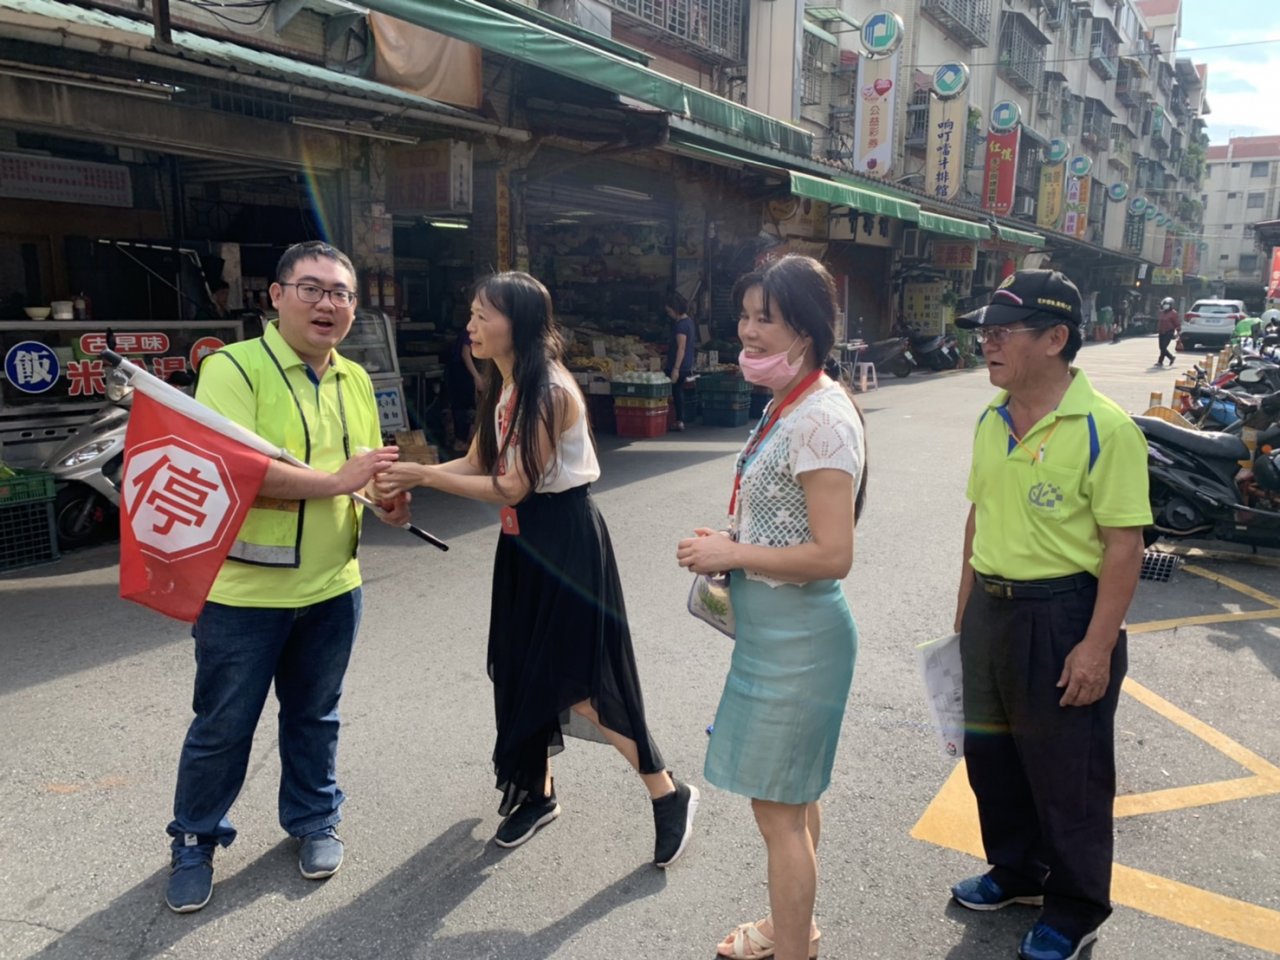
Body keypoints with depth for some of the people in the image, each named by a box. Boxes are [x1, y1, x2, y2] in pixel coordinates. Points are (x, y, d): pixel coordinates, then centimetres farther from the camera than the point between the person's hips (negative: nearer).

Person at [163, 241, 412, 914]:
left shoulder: (355, 380, 9)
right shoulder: (234, 368, -13)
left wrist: (388, 497, -2)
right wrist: (336, 481, -22)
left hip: (332, 586, 5)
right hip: (244, 589, -5)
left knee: (314, 715, 20)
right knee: (222, 727, 11)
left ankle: (314, 821, 40)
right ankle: (195, 842, 33)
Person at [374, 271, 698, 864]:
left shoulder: (552, 392, -21)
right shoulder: (502, 388, 7)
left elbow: (512, 487, -21)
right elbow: (475, 463, 8)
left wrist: (425, 477, -20)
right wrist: (411, 474, -7)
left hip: (567, 541, -9)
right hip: (524, 540, 9)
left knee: (581, 683, -4)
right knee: (522, 670, 15)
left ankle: (669, 795, 13)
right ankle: (538, 793, 34)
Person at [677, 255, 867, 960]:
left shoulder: (822, 420, -22)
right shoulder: (789, 407, 8)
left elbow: (832, 555, -25)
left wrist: (730, 554, -18)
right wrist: (727, 542, 4)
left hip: (796, 635, -10)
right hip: (780, 629, 10)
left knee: (777, 807, 4)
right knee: (793, 793, 24)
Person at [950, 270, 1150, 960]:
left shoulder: (1105, 428, -16)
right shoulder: (991, 419, 5)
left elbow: (1124, 546, -17)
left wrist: (1097, 645, -19)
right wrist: (966, 611, 15)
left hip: (1063, 616, -7)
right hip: (990, 611, 7)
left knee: (1067, 774, 9)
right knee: (990, 753, 20)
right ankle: (1015, 871, 43)